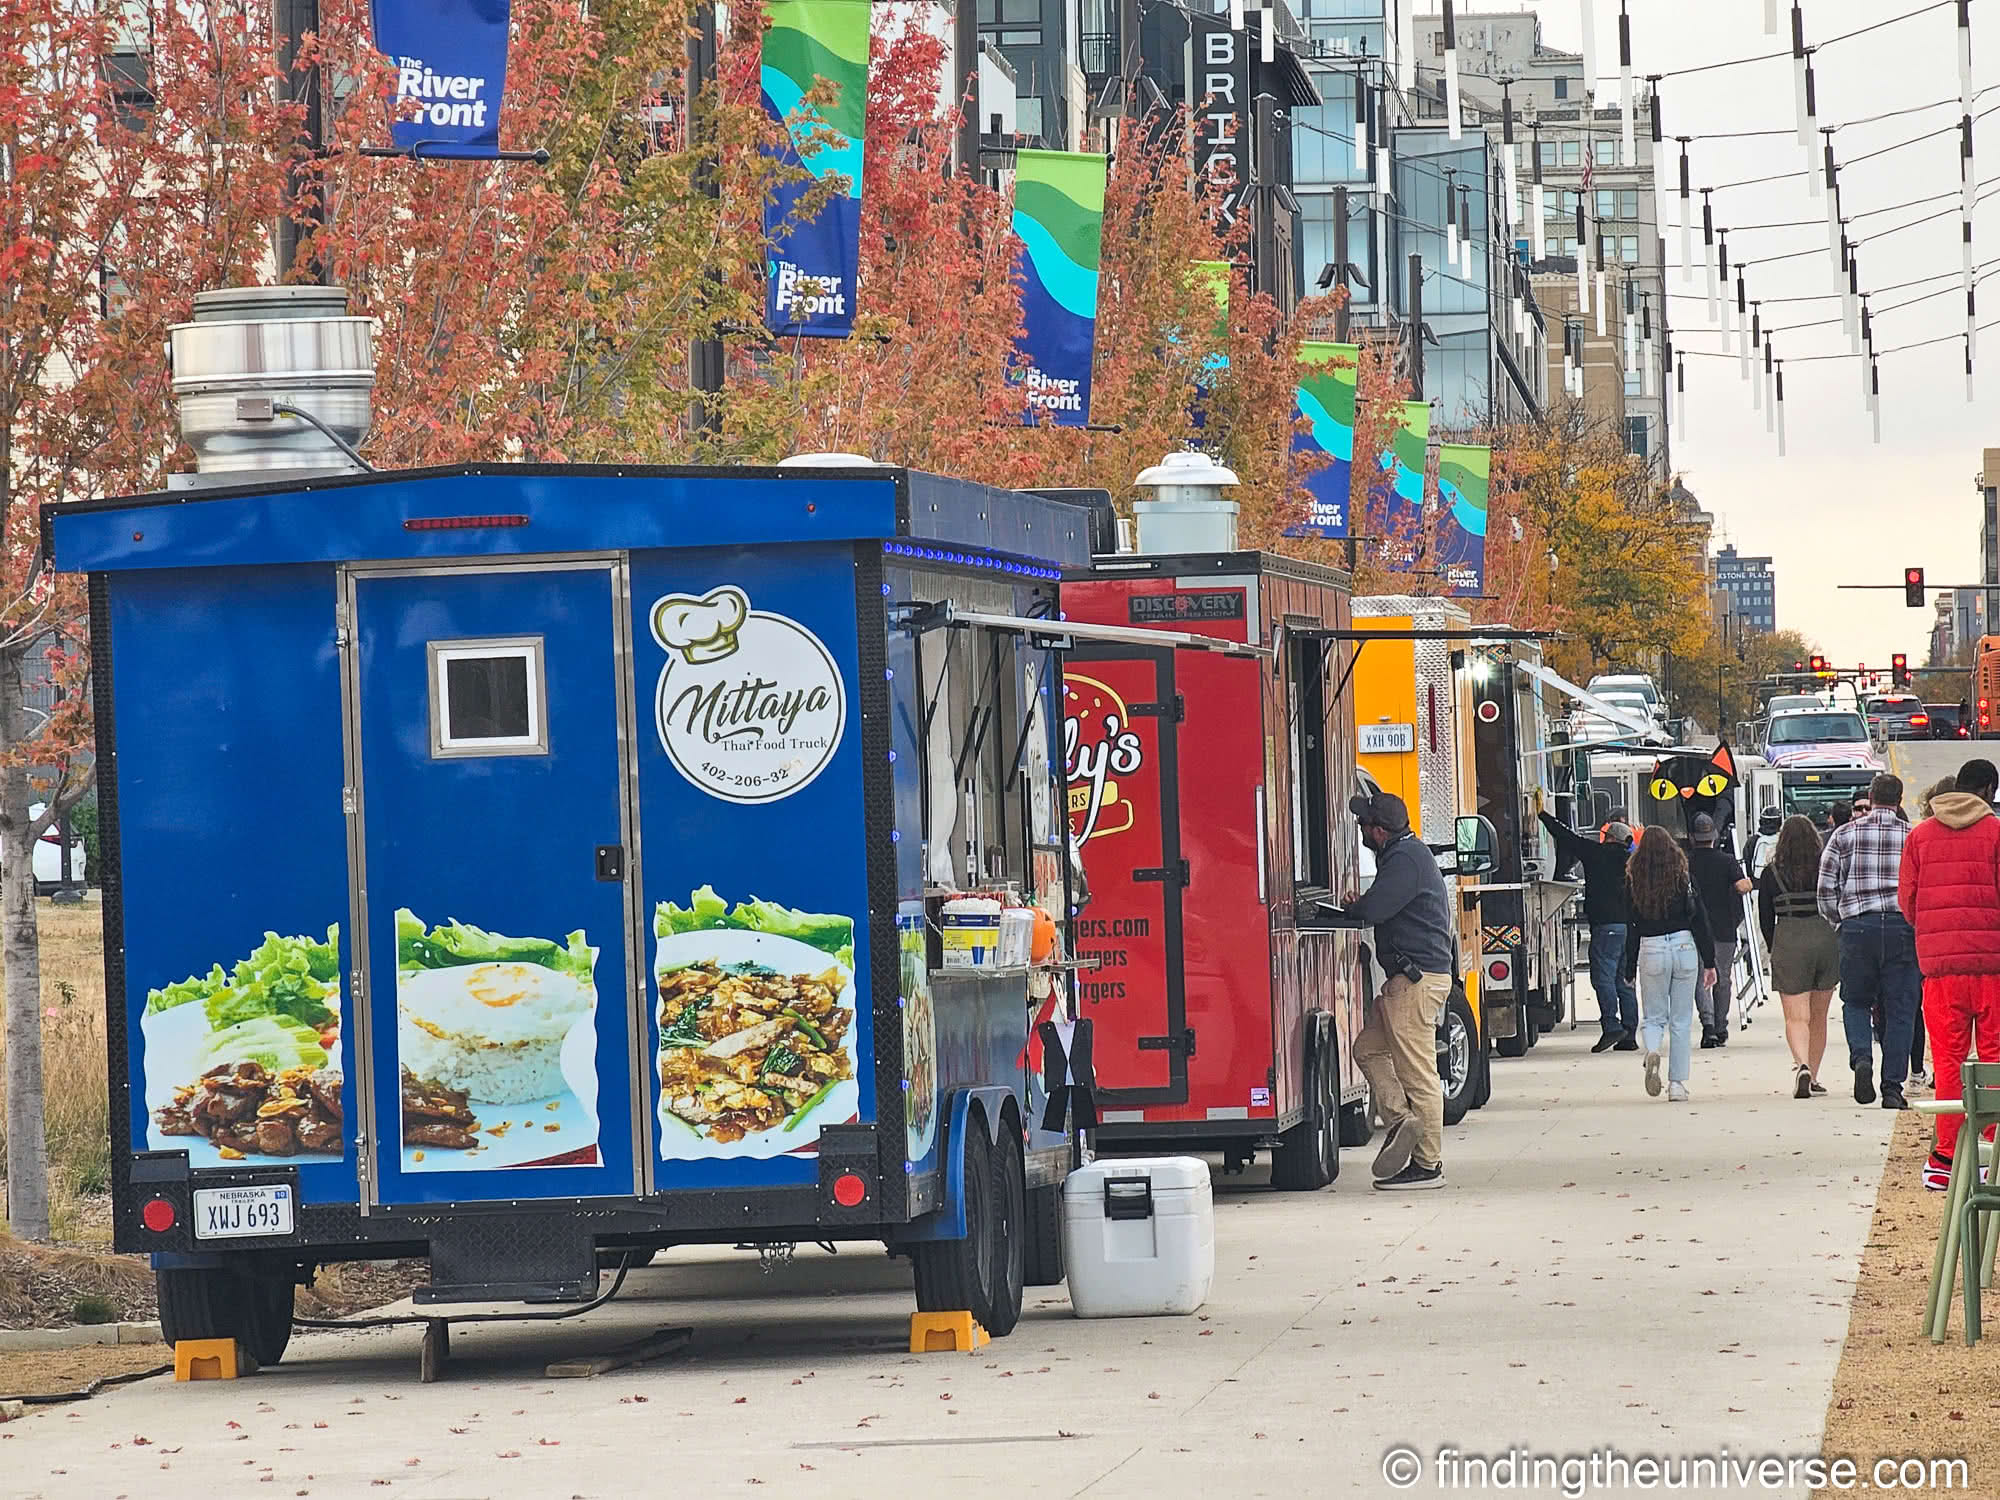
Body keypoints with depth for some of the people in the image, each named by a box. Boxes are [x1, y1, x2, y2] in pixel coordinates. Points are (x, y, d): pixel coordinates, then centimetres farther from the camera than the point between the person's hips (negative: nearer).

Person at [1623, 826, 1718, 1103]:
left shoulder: (1634, 882, -1)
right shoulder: (1682, 877, -3)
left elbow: (1629, 925, 2)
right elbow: (1700, 920, -2)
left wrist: (1629, 971, 7)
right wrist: (1709, 962, 4)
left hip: (1650, 951, 0)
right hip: (1684, 947, 0)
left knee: (1654, 1017, 12)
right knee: (1681, 1022, 7)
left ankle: (1652, 1051, -20)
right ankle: (1677, 1083, 6)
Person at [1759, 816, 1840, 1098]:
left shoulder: (1771, 874, 0)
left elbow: (1765, 918, 5)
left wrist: (1774, 949, 19)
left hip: (1789, 943, -2)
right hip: (1827, 940, 2)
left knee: (1796, 1017, -4)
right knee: (1818, 1016, 16)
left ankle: (1802, 1066, -29)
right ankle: (1813, 1077, 23)